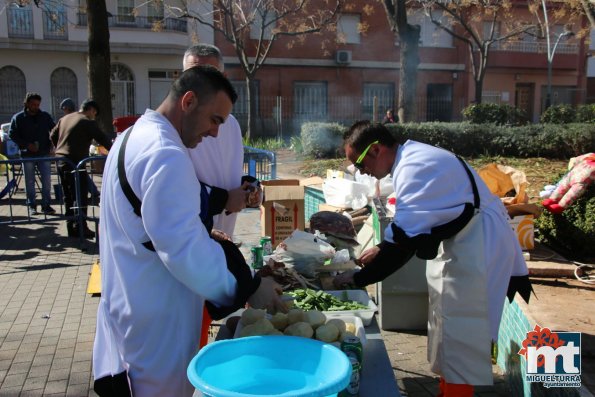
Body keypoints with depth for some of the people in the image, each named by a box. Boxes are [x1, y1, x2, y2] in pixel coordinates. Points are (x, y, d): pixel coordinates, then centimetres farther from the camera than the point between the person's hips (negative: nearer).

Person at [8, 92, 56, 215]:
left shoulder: (45, 116, 5)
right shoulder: (18, 118, 0)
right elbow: (12, 134, 0)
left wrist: (51, 145, -3)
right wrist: (26, 145, -12)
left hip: (44, 154, 1)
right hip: (27, 155, -1)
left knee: (47, 180, -2)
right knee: (30, 181, 5)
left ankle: (46, 205, 6)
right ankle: (31, 206, 15)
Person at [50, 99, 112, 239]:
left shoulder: (64, 119, 16)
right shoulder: (88, 122, -8)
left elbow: (52, 135, 23)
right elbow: (102, 138, -10)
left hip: (61, 161, 8)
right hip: (75, 162, -8)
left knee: (68, 196, 13)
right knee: (81, 197, -3)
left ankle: (71, 227, 17)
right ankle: (80, 228, -2)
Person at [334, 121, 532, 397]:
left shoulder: (416, 167, -24)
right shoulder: (411, 159, 7)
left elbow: (405, 239, -29)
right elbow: (412, 225, 15)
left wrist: (358, 278, -22)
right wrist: (382, 248, 5)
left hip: (476, 246, -11)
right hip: (460, 242, 11)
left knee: (458, 336, -4)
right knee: (445, 325, 19)